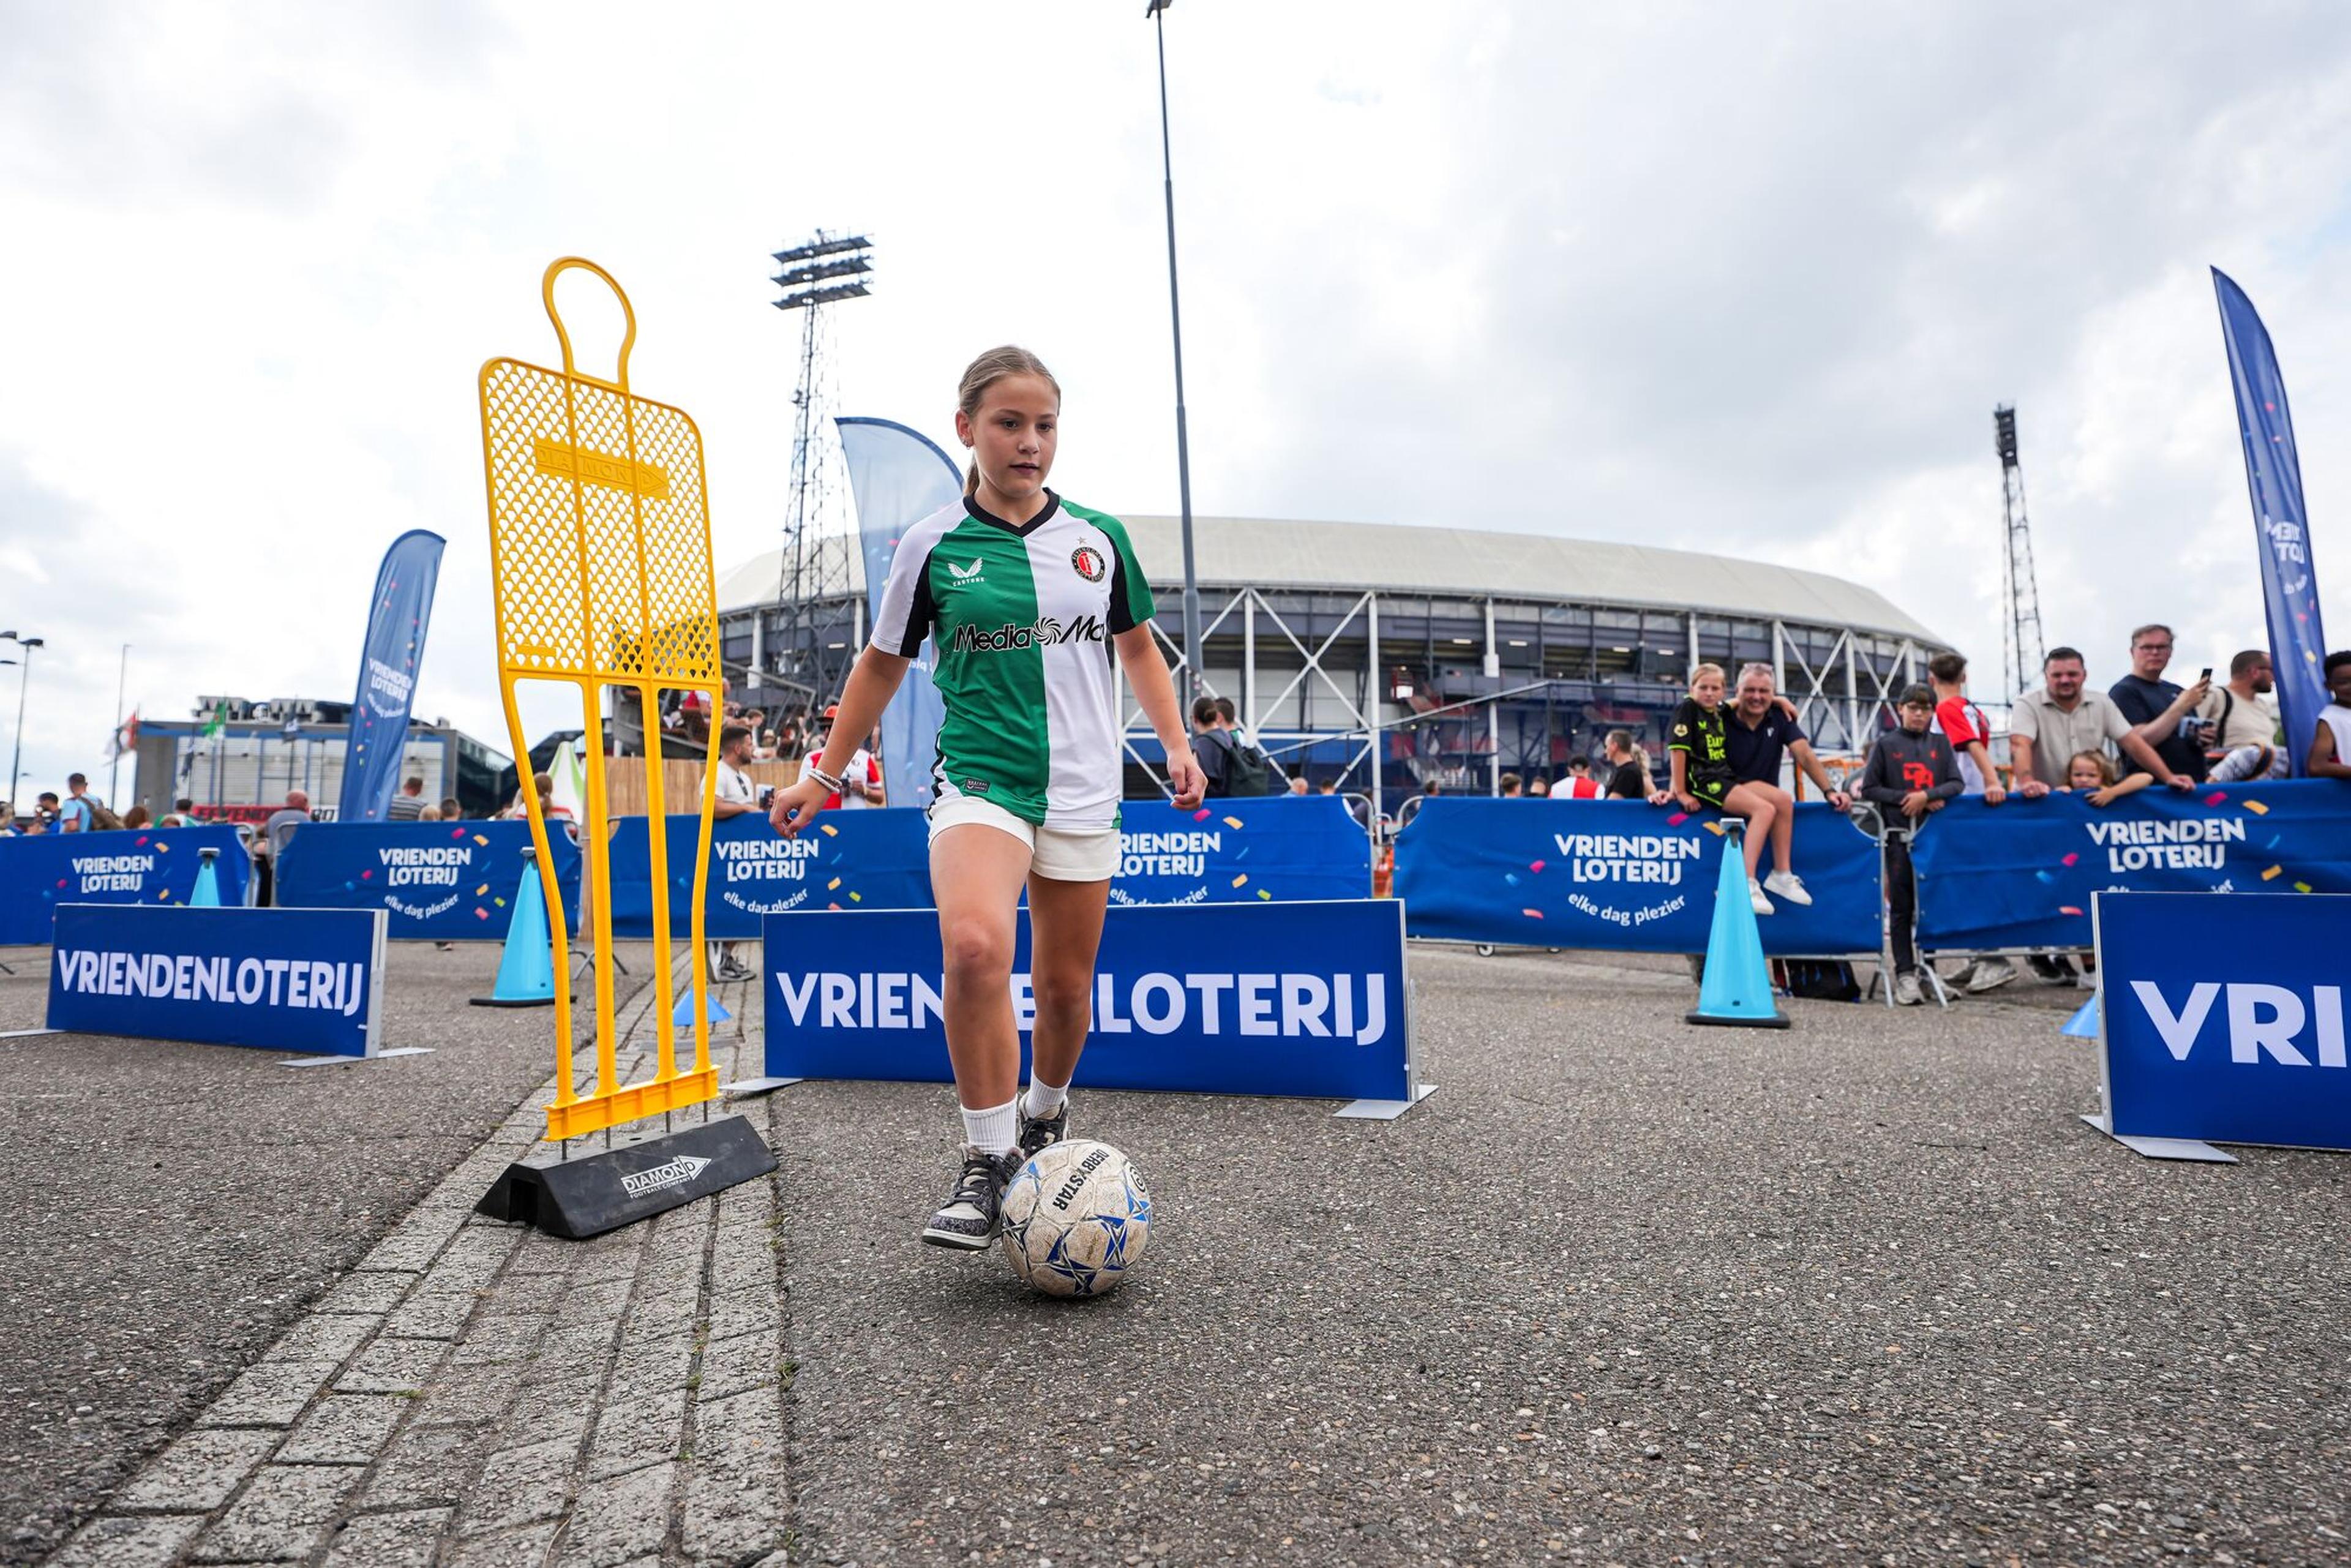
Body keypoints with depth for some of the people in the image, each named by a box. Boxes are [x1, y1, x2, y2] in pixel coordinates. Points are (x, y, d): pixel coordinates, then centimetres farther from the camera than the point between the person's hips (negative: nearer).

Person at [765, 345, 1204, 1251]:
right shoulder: (932, 546, 0)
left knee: (1064, 985, 9)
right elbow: (884, 664, 11)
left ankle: (1046, 1113, 39)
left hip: (1082, 789, 3)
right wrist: (827, 774, 13)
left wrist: (1176, 743, 7)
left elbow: (1137, 647, 18)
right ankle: (988, 1163, -13)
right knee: (974, 945, -29)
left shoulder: (1099, 538, 5)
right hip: (978, 780, -2)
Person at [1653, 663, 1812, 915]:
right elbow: (1677, 750, -14)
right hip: (1702, 782, -8)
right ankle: (1748, 884, -27)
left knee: (1783, 799, -7)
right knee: (1764, 809, -23)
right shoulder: (1687, 709, -6)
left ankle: (1781, 874, 2)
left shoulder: (1720, 713, 15)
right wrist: (1680, 792, -18)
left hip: (1726, 778, 8)